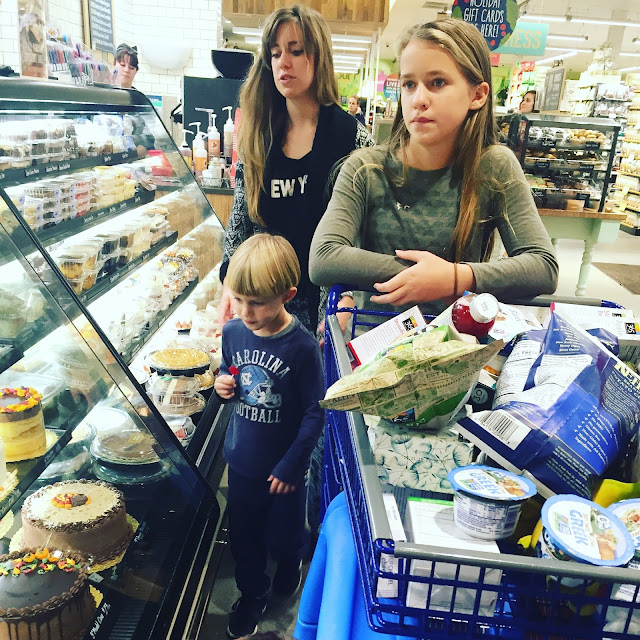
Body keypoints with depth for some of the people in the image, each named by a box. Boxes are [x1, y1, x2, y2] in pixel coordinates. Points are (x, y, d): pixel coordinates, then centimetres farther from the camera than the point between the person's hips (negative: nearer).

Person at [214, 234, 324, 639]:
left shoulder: (301, 346, -24)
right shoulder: (233, 332, -9)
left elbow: (315, 411, -18)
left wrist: (291, 465, -16)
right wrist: (224, 385, -13)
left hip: (284, 466, -4)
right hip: (242, 459, 4)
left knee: (284, 534, 19)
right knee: (244, 535, 20)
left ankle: (291, 562, 55)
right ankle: (252, 594, 48)